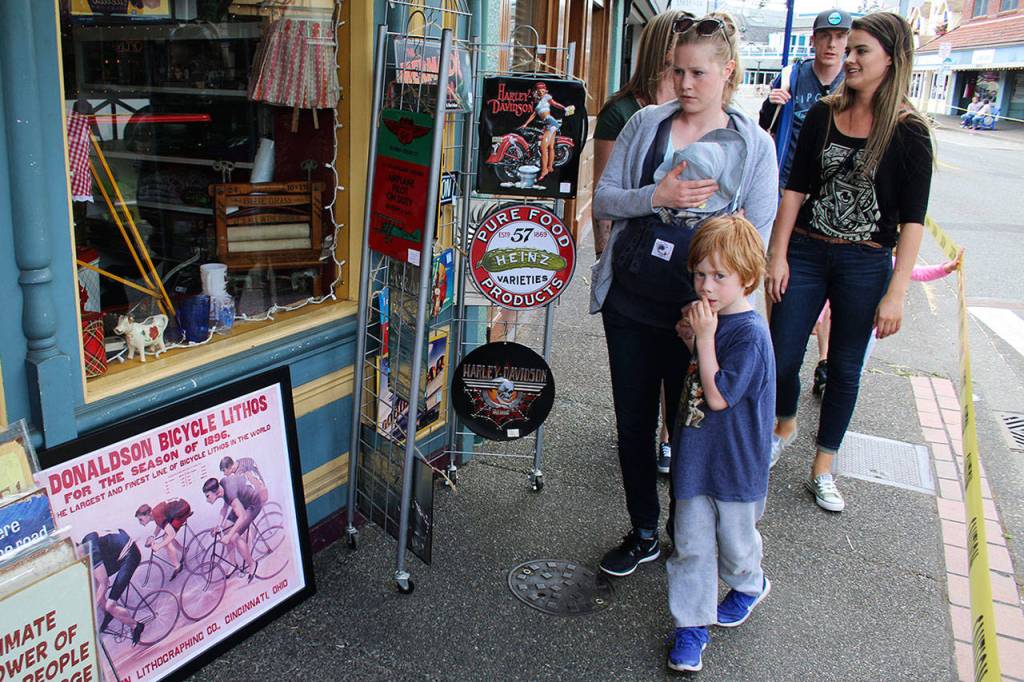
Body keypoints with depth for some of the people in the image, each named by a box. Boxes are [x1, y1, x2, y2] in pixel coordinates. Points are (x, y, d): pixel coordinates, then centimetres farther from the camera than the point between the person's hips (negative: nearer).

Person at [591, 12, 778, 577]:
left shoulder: (754, 145, -2)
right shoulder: (646, 123, 4)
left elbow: (754, 238, -5)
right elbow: (603, 200, 2)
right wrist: (657, 197, -17)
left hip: (697, 311, -2)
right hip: (629, 302, 3)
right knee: (633, 424, 12)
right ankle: (643, 535, 32)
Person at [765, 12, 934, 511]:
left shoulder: (908, 131, -7)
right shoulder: (823, 115, 2)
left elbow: (912, 219, -8)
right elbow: (795, 188, 4)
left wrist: (895, 293, -12)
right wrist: (778, 255, -2)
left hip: (865, 264, -2)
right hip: (806, 251, 2)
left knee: (845, 370, 9)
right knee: (780, 361, 3)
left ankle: (822, 470, 25)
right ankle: (784, 427, 35)